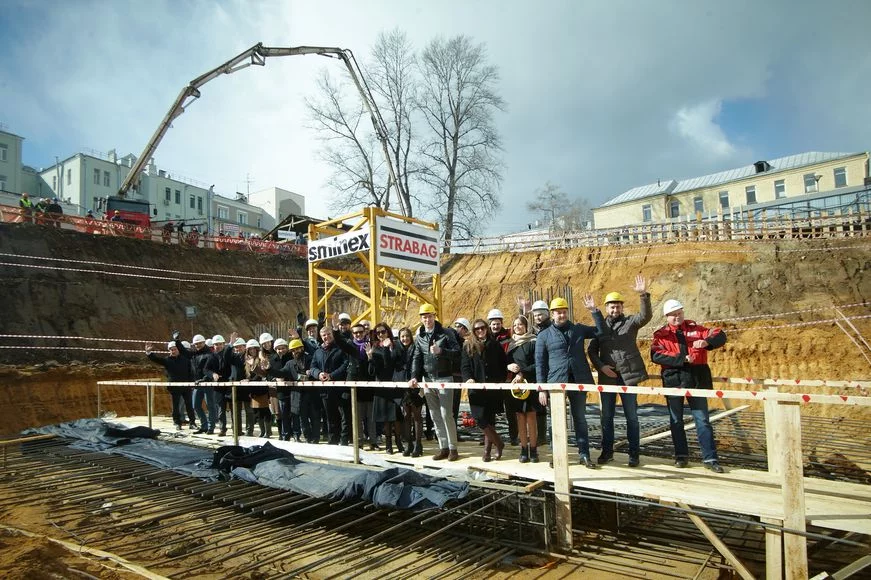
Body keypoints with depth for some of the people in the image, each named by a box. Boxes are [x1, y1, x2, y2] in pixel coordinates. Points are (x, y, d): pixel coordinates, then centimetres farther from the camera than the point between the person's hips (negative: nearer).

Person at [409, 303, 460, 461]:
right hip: (428, 380, 5)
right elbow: (416, 358, 6)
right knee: (435, 416, 9)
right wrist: (414, 377, -5)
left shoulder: (444, 334, -4)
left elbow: (457, 352, -9)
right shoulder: (419, 337, 8)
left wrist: (441, 351, -23)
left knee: (446, 414, -6)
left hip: (444, 379, -5)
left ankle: (453, 448, 5)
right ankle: (443, 447, 17)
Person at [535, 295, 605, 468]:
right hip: (556, 382, -2)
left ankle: (584, 455, 16)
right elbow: (540, 363, 3)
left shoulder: (578, 329, 10)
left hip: (579, 381, 2)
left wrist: (594, 311, 0)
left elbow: (601, 330, 11)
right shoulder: (544, 335, 3)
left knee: (580, 418, 9)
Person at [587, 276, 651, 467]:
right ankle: (607, 451, 21)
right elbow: (591, 350, 8)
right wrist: (601, 366, -7)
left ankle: (634, 453, 15)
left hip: (628, 375, -2)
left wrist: (643, 295, -33)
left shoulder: (630, 322, 2)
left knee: (631, 416, 4)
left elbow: (646, 315, -18)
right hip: (607, 376, 2)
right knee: (606, 416, 9)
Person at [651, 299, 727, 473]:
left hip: (697, 380, 0)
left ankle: (710, 458, 8)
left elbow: (720, 336, 5)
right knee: (676, 420, 8)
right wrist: (682, 358, -21)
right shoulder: (661, 334, 4)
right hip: (673, 380, 0)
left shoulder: (695, 328, 10)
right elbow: (656, 355, -12)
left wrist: (706, 342, -17)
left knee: (703, 419, 2)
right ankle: (681, 455, 21)